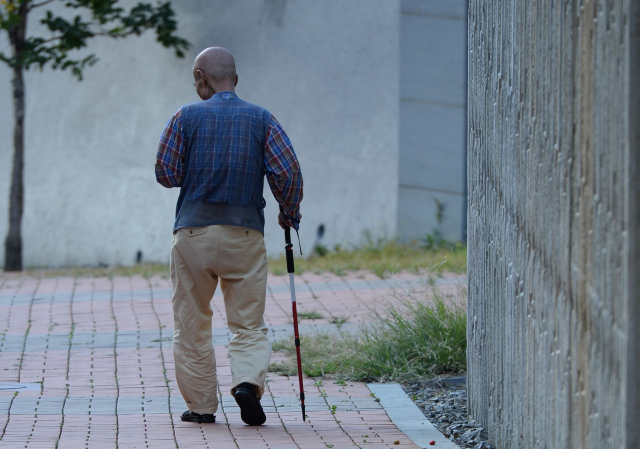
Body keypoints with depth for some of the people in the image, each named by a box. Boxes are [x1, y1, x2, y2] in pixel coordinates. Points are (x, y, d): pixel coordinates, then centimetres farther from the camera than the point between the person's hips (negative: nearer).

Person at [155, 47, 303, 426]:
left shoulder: (186, 117, 0)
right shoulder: (262, 119, 3)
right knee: (249, 325, 6)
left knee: (192, 325, 10)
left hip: (193, 232, -1)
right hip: (246, 234, 1)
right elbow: (288, 172, -4)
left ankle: (201, 405, 11)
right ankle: (248, 381, -19)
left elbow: (166, 174, -1)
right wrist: (289, 213, 13)